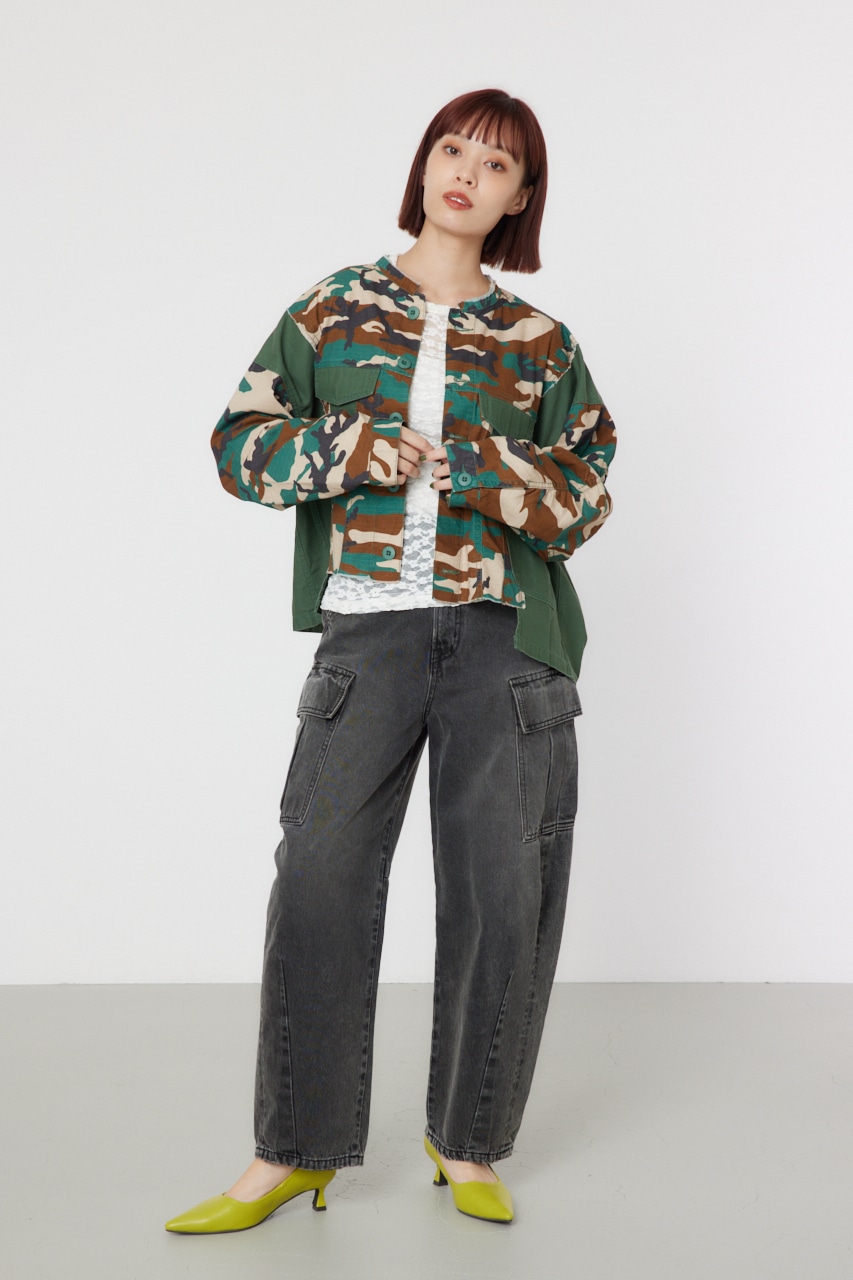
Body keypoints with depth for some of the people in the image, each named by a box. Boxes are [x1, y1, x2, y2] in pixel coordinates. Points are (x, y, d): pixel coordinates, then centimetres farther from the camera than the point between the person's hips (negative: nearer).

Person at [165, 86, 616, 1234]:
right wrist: (355, 450, -7)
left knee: (503, 888, 1)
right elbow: (240, 441, 8)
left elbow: (588, 488, 8)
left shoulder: (539, 341, 11)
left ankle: (469, 1141, 19)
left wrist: (492, 473, -10)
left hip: (505, 632, 1)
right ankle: (295, 1151, 10)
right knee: (320, 877, -5)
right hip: (369, 625, 0)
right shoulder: (334, 309, 11)